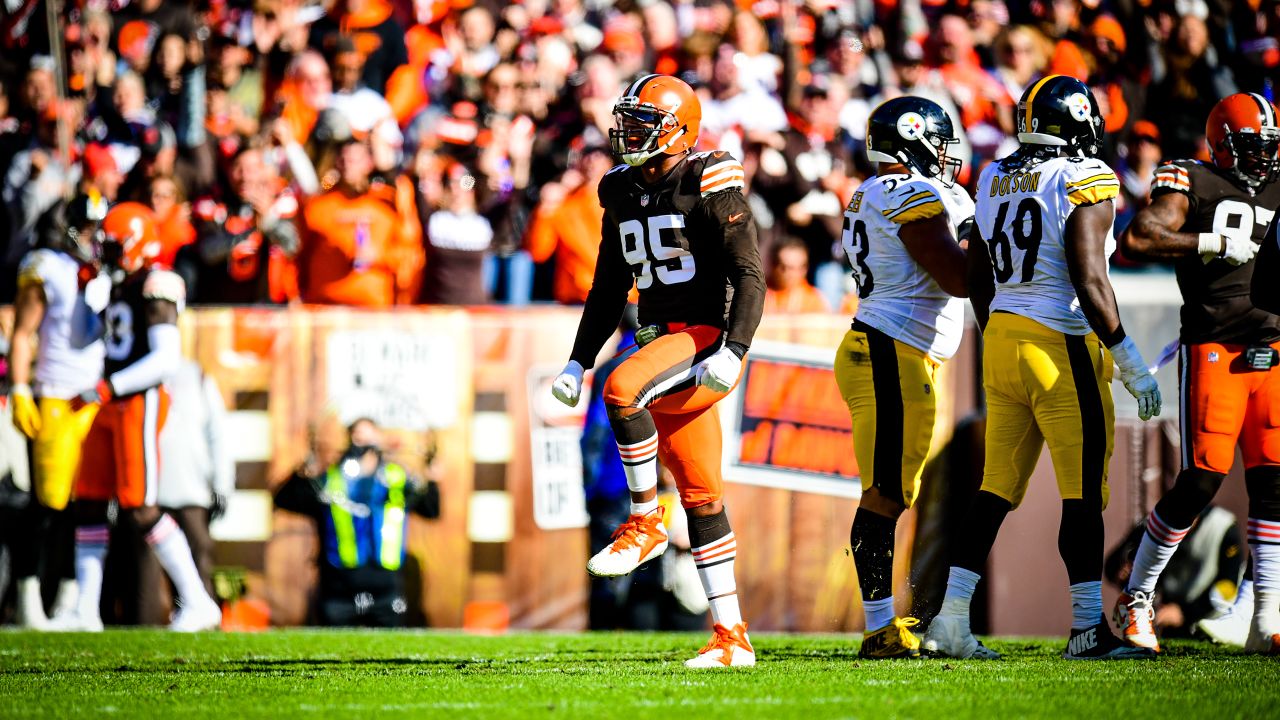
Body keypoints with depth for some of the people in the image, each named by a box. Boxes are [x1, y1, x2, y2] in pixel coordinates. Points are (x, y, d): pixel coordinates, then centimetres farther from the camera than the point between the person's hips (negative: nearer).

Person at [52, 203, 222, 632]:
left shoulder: (155, 289, -13)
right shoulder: (119, 289, 15)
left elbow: (166, 358, -22)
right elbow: (82, 336, 30)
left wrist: (109, 387, -24)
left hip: (140, 403, -9)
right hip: (111, 408, 9)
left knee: (139, 508, -11)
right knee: (89, 503, 6)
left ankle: (197, 602, -5)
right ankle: (86, 610, 9)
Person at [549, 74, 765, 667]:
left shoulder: (710, 185, -9)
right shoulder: (624, 194, 13)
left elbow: (749, 275, -13)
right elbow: (609, 288, 21)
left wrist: (733, 351, -24)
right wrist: (577, 363, 16)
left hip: (706, 338, -8)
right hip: (664, 342, 8)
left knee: (622, 391, -33)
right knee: (700, 498, 8)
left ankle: (645, 521, -14)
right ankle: (732, 638, 11)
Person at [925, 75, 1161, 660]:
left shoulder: (995, 180, 11)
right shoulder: (1084, 182, -11)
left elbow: (978, 282, 16)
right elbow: (1089, 282, -17)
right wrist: (1131, 363, -12)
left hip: (1001, 339, 7)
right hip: (1061, 348, -7)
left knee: (997, 486, 12)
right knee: (1083, 491, -1)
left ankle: (951, 617, 7)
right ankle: (1088, 628, 0)